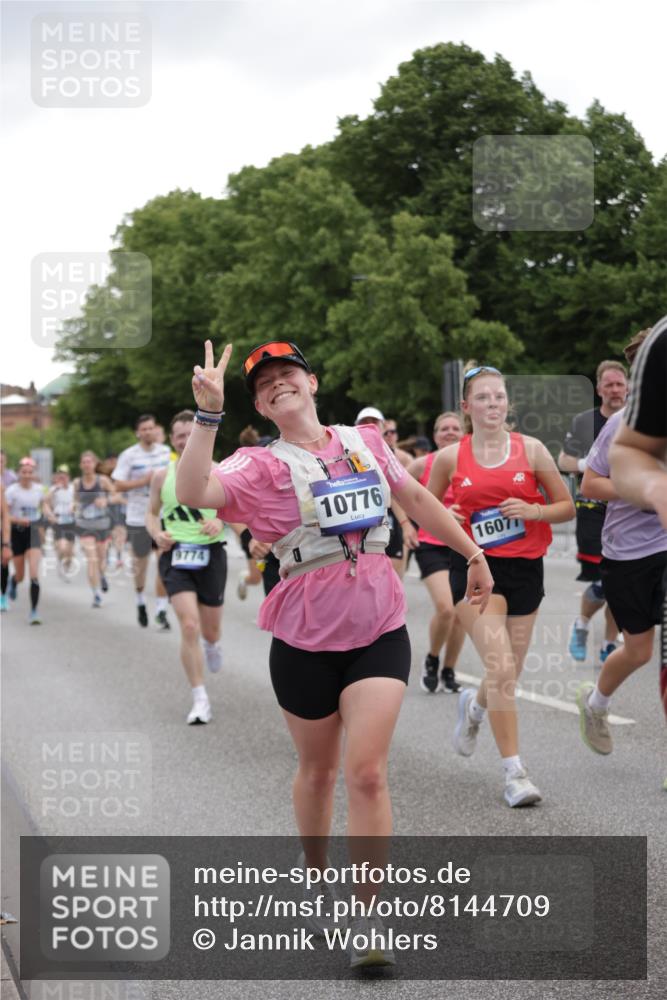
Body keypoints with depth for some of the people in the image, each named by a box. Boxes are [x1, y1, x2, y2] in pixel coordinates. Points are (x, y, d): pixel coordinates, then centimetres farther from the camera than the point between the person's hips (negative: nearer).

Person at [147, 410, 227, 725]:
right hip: (175, 555, 0)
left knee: (210, 630, 12)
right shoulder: (162, 476, 3)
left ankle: (212, 645, 54)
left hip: (210, 554, 0)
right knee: (189, 626, -16)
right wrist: (157, 534, -6)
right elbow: (152, 513, 15)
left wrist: (220, 521, -15)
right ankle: (200, 699, -6)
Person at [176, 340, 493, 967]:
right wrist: (208, 413, -34)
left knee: (367, 773, -8)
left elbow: (417, 500, 20)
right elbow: (192, 492, -25)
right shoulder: (262, 466, -6)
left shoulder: (364, 442, 5)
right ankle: (315, 874, 40)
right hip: (305, 640, -1)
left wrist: (472, 553, 24)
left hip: (379, 632, 1)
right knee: (318, 770, 14)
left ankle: (367, 918, -2)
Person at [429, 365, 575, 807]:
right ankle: (514, 772, -9)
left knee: (509, 676, 10)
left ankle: (474, 706, 46)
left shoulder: (531, 449, 1)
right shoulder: (450, 458, 0)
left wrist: (534, 511, -13)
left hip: (524, 567, 2)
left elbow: (567, 506, 6)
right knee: (500, 667, -17)